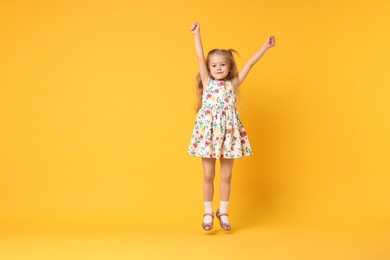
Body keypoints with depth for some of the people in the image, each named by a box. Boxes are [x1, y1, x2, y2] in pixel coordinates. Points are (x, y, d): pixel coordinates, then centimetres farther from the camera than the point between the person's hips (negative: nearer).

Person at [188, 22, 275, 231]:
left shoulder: (233, 84, 6)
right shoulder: (207, 83, 4)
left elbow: (250, 63, 4)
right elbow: (200, 58, -2)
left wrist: (265, 46, 4)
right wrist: (197, 35, -5)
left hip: (228, 132, 1)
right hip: (208, 131, -1)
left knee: (226, 176, 7)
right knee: (208, 176, 5)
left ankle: (223, 212, 22)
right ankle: (208, 213, 19)